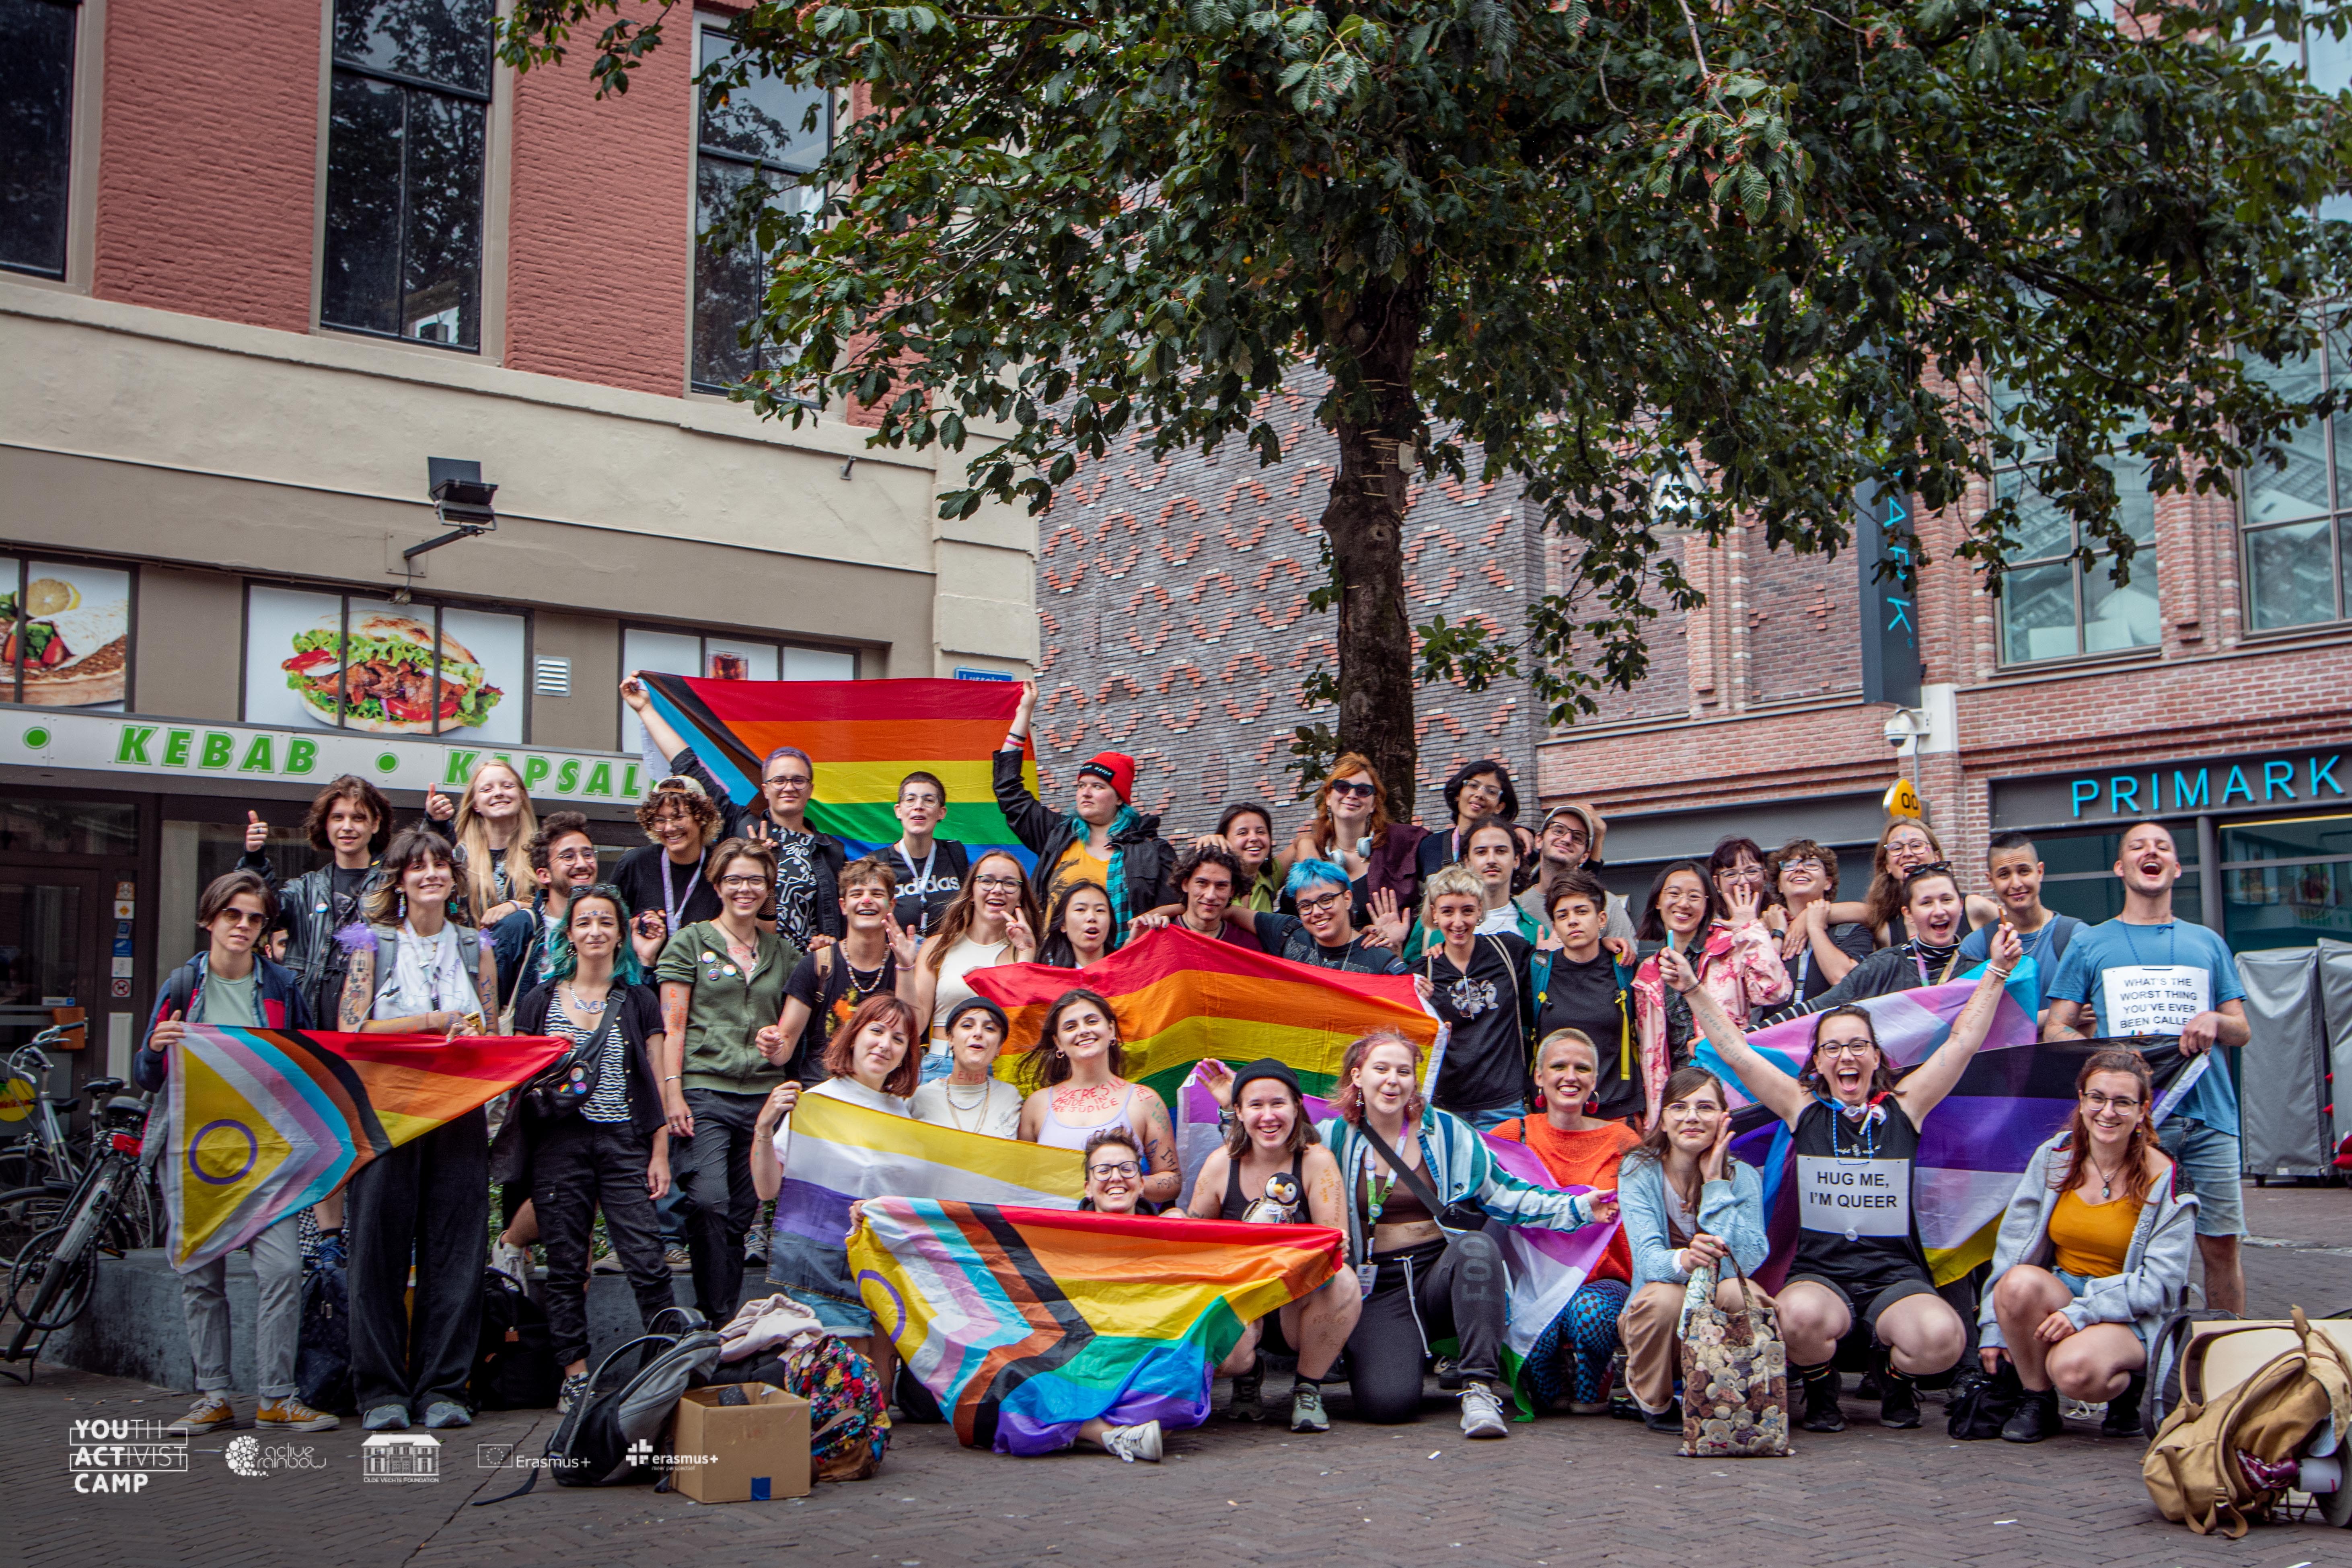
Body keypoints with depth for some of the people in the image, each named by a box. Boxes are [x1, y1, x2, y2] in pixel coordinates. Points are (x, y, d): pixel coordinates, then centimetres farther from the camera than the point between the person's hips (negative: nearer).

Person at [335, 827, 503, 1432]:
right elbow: (352, 1031, -5)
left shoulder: (475, 948, 14)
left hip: (457, 1112, 2)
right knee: (380, 1245, -3)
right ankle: (382, 1390, 4)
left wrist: (473, 1039, -9)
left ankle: (443, 1387, 6)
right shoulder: (373, 945, 6)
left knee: (456, 1246, -1)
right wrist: (435, 1021, -10)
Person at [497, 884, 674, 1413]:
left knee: (646, 1261, -10)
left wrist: (660, 1153, 2)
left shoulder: (640, 1001, 10)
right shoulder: (539, 1002, 11)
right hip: (558, 1142, 1)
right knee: (565, 1264, 2)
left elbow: (654, 1082, 7)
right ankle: (575, 1374, 9)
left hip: (624, 1142, -1)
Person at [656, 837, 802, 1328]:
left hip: (764, 1095, 4)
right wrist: (672, 1091, -8)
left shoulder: (783, 953, 16)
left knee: (742, 1214, 4)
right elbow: (672, 1024, 0)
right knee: (708, 1202, -17)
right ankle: (718, 1318, -9)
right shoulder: (691, 943, 5)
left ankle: (730, 1319, 12)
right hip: (704, 1092, -3)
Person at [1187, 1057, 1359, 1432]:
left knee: (1343, 1283, -34)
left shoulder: (1316, 1160, -8)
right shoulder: (1221, 1164, -2)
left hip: (1302, 1301, -1)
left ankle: (1308, 1388, -8)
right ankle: (1247, 1374, 9)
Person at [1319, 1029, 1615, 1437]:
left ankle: (1480, 1389, -33)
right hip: (1379, 1289, -1)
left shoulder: (1445, 1132, 8)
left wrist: (1577, 1208, -1)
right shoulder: (1334, 1139, 5)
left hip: (1442, 1271, 1)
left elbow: (1503, 1192, 8)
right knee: (1387, 1401, -27)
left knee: (1476, 1245, -36)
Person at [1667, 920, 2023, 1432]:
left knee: (1941, 1338, -31)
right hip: (1820, 1272, -1)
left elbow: (1964, 1041, 7)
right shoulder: (1804, 1108, 8)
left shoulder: (1904, 1107, 9)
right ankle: (1819, 1386, 1)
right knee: (1800, 1317, -36)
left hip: (1897, 1276, 1)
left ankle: (1896, 1377, 8)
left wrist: (1996, 971, 3)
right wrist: (1694, 990, -1)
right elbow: (1737, 1053, 4)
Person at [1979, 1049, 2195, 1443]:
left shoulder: (2165, 1182, -8)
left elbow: (2159, 1284, -11)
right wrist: (1993, 1328, -5)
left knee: (2075, 1371, -36)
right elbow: (2013, 1247, 3)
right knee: (2020, 1282, -33)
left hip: (2132, 1318, -4)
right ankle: (2037, 1401, -11)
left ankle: (2128, 1386, 1)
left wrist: (2082, 1313, -23)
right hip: (2059, 1292, 4)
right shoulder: (2053, 1159, 2)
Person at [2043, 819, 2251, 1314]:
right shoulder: (2090, 945, 11)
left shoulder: (2208, 944, 18)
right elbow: (2056, 1030, 6)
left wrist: (2215, 1021, -6)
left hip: (2206, 1111, 2)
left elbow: (2242, 1031, 18)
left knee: (2221, 1245, 0)